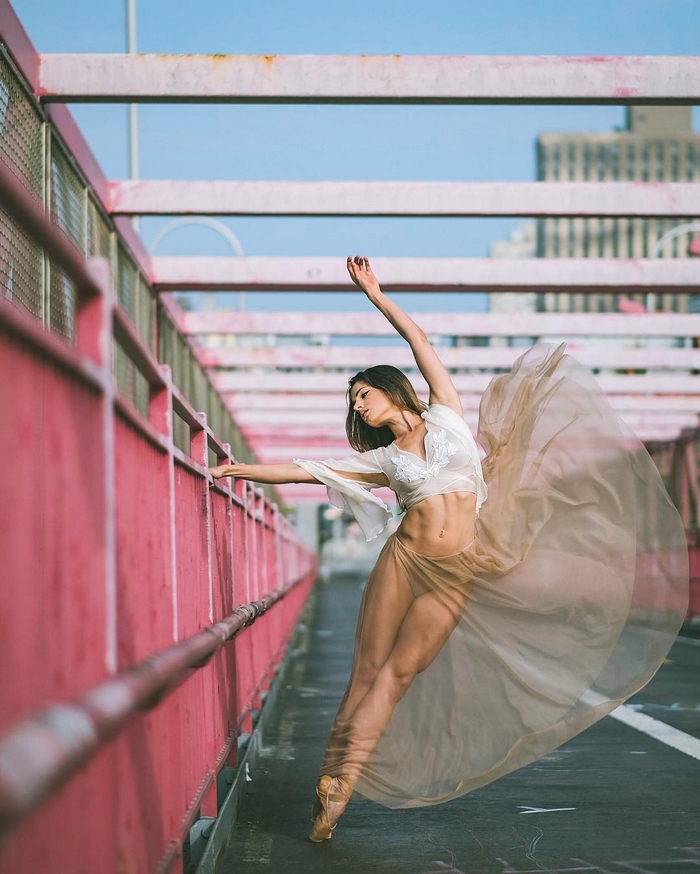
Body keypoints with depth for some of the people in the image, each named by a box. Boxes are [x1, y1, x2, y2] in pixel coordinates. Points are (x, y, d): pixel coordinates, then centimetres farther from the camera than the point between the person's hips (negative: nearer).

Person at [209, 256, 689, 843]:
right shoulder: (381, 459, 13)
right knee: (369, 670, -4)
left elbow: (418, 339, 7)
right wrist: (234, 470, 7)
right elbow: (303, 471, 12)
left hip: (456, 575, -2)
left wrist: (375, 293, 10)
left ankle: (342, 787, -8)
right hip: (404, 561, 2)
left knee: (399, 675, -5)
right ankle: (332, 778, -3)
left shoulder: (446, 417, 9)